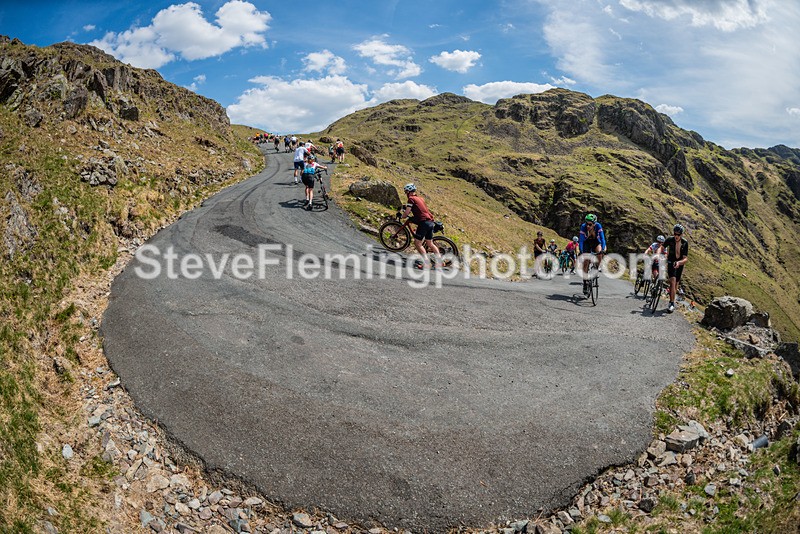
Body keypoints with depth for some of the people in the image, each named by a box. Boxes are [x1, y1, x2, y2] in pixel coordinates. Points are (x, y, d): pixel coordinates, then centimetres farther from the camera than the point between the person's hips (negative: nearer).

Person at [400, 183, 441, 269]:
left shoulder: (411, 198, -3)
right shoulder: (420, 198, 21)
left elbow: (407, 212, -8)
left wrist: (402, 216, 11)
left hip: (423, 222, -8)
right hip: (430, 222, 8)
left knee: (417, 243, -2)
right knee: (430, 243, 17)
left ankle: (426, 263, -10)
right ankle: (440, 259, 12)